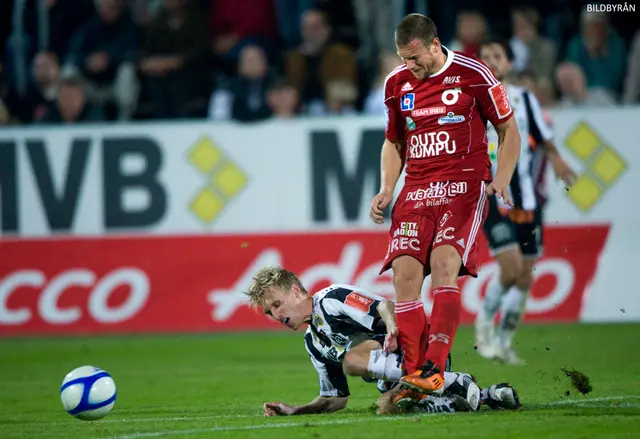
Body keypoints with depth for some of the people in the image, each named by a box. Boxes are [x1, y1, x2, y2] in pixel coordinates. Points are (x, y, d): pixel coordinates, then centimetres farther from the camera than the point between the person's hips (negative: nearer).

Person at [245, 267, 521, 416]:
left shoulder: (331, 299, -5)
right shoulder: (313, 343, 21)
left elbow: (385, 306, -19)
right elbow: (335, 399, 24)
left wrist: (392, 328, -41)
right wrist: (293, 411, 12)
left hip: (414, 344, -10)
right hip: (394, 369, 10)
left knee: (351, 359, -33)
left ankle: (455, 384, -31)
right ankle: (483, 397, -7)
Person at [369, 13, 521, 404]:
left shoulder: (472, 74, -3)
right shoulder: (398, 83, 12)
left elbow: (509, 130, 5)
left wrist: (501, 181, -8)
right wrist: (387, 190, 10)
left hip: (464, 184, -5)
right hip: (417, 189, 5)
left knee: (444, 262, -25)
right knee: (404, 270, -13)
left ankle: (434, 369, -27)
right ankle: (414, 376, -10)